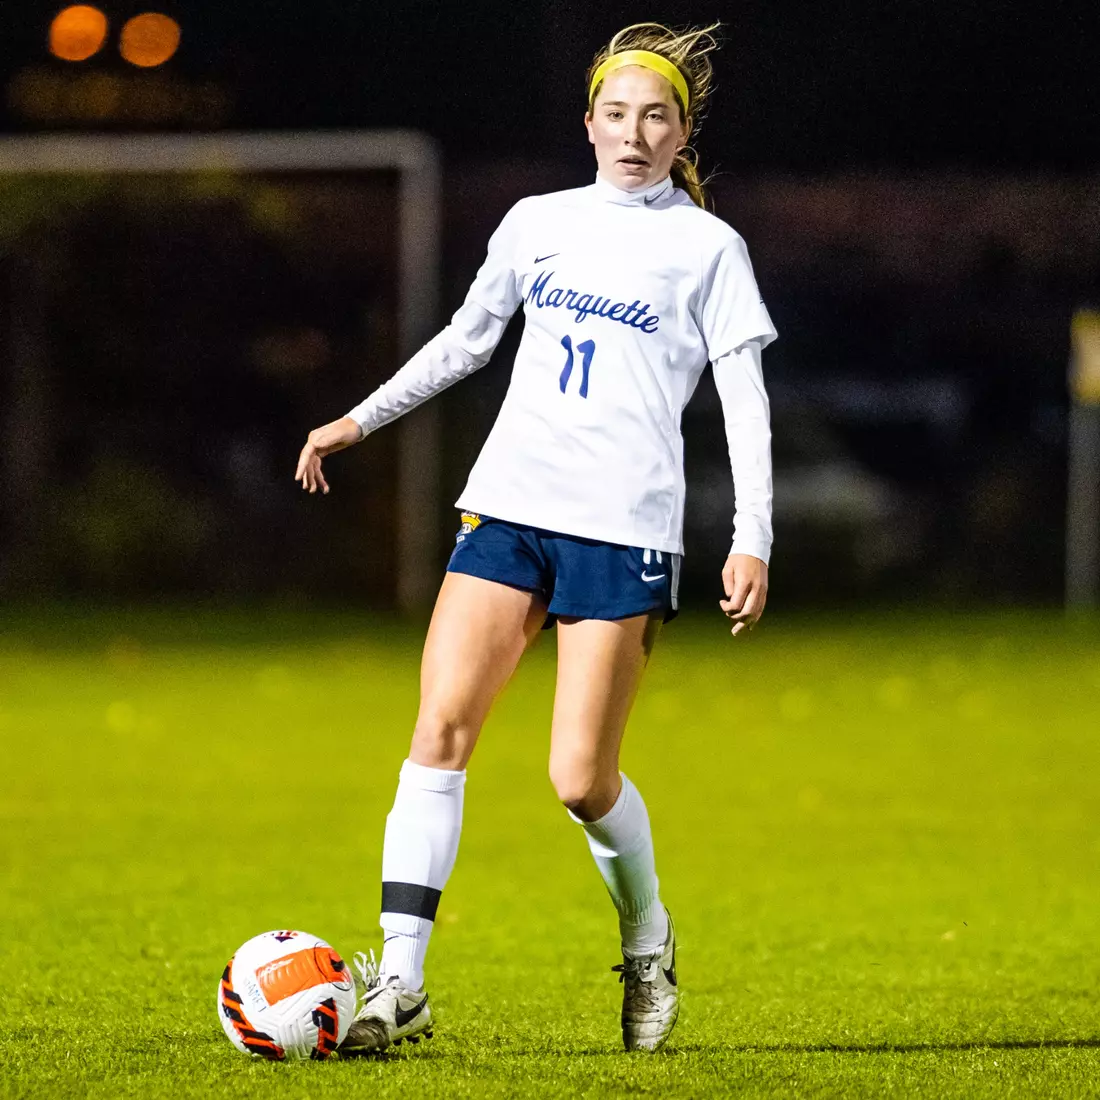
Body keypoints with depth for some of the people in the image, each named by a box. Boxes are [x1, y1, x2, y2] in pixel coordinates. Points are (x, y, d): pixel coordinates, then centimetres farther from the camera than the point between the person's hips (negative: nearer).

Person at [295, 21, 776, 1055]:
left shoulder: (707, 247, 4)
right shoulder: (537, 223, 14)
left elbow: (745, 398, 2)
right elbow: (465, 339, 27)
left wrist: (753, 540, -6)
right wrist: (359, 420, 24)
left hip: (624, 530, -4)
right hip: (508, 504, 4)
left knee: (580, 779, -8)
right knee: (440, 731, -11)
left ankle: (647, 939, 21)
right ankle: (399, 981, -11)